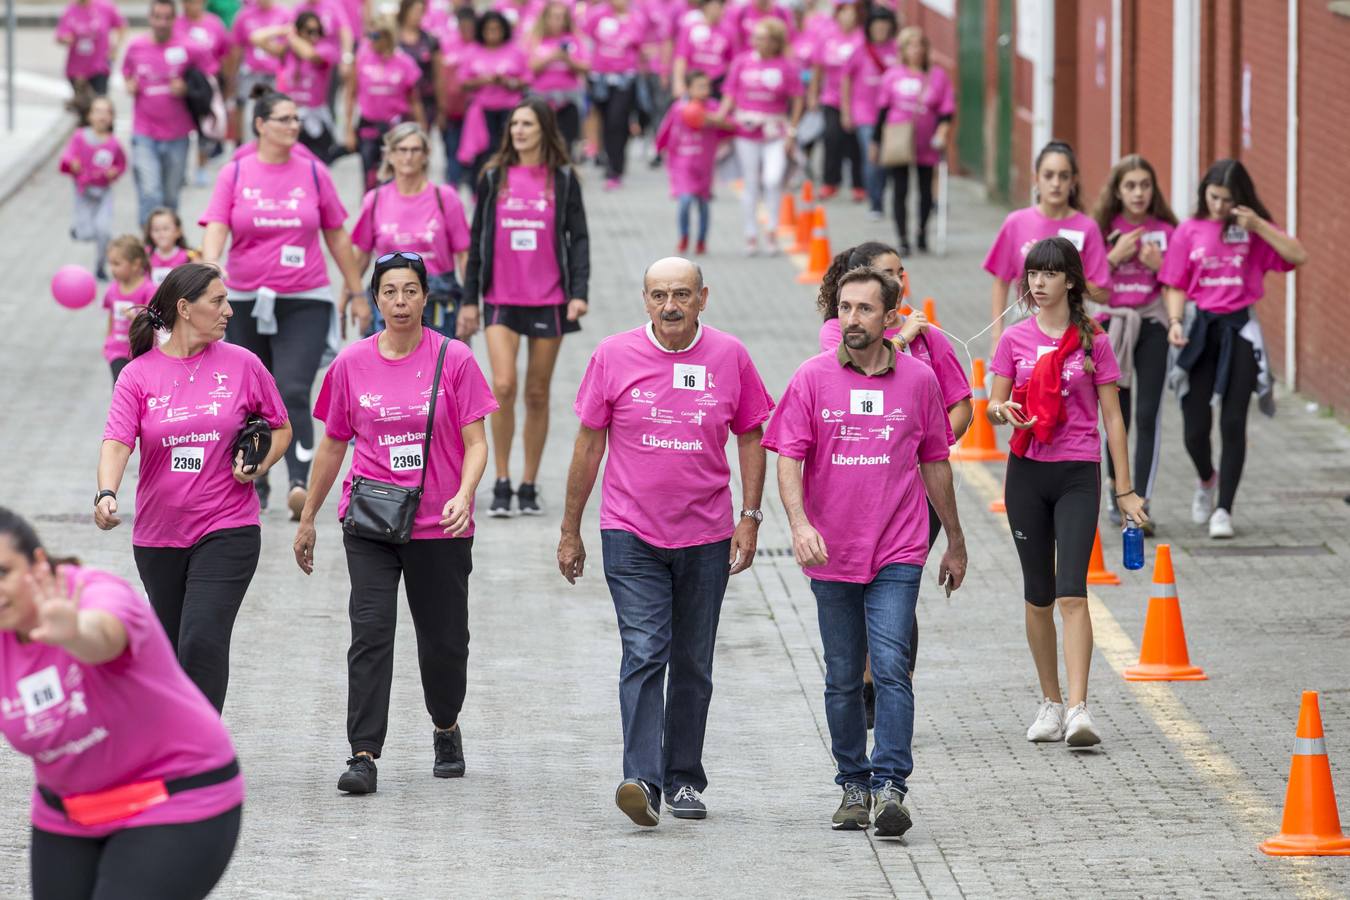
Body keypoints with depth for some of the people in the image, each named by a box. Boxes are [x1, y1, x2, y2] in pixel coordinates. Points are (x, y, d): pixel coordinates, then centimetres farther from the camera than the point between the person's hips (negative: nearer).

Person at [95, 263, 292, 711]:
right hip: (158, 536, 2)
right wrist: (107, 494, -31)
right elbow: (117, 442, -12)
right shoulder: (139, 373, -2)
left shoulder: (241, 364, 0)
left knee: (203, 641, -17)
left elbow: (280, 428, 13)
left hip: (227, 530, -2)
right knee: (173, 649, 13)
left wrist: (259, 467, -7)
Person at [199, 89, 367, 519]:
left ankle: (300, 482, -27)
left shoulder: (313, 173, 4)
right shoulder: (235, 175, 2)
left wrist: (356, 292, 16)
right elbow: (215, 230, -9)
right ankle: (256, 485, 31)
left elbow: (337, 237, 13)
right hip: (246, 302, 1)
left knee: (293, 392, -19)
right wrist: (212, 271, -28)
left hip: (305, 303, -1)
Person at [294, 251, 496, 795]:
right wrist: (307, 519, 16)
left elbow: (475, 443, -3)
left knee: (443, 638, 10)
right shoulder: (352, 363, 3)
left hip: (439, 526, 0)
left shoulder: (453, 360, -3)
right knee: (370, 632, -12)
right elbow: (334, 444, 13)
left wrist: (463, 496, -22)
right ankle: (363, 755, -15)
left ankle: (446, 729, 37)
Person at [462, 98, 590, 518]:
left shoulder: (562, 179, 3)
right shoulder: (494, 178, 6)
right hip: (501, 299, 0)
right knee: (503, 386, -14)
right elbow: (477, 241, 10)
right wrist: (469, 300, 8)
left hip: (549, 300, 0)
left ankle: (529, 487, 15)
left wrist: (579, 292, -9)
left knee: (537, 393, 6)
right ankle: (501, 484, -5)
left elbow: (578, 237, 3)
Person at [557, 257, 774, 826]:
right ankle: (642, 782, -23)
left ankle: (684, 779, 22)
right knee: (644, 652, -15)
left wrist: (750, 516, 0)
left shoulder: (729, 357, 0)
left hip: (706, 538, 2)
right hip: (631, 535, -2)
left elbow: (750, 437, 9)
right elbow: (589, 444, 4)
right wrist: (570, 532, 6)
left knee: (693, 665, 11)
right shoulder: (614, 356, -2)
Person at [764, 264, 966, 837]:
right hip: (831, 554, 1)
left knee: (890, 668, -14)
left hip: (897, 554, -1)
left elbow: (934, 463, 13)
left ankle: (890, 788, -15)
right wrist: (800, 524, -21)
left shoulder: (918, 380, 3)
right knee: (843, 679, 9)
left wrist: (955, 543, 19)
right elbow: (789, 459, -4)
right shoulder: (812, 378, 1)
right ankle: (854, 786, 21)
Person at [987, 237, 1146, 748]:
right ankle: (1050, 703, 20)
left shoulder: (1092, 342, 0)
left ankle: (1078, 711, -21)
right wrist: (1002, 411, -18)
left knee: (1072, 592, -14)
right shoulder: (1016, 339, 6)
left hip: (1078, 475, -3)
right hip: (1027, 472, 3)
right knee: (1038, 596, 8)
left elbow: (1112, 417, 2)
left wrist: (1125, 490, 0)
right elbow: (993, 407, 8)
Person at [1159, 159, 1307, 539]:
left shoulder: (1254, 231, 2)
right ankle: (1207, 481, 34)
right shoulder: (1189, 232, 2)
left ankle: (1223, 509, 2)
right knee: (1195, 428, 1)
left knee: (1233, 424, -6)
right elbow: (1176, 285, 4)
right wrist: (1175, 320, -13)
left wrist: (1259, 226, -17)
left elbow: (1298, 256, -9)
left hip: (1239, 330, -1)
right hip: (1202, 329, 1)